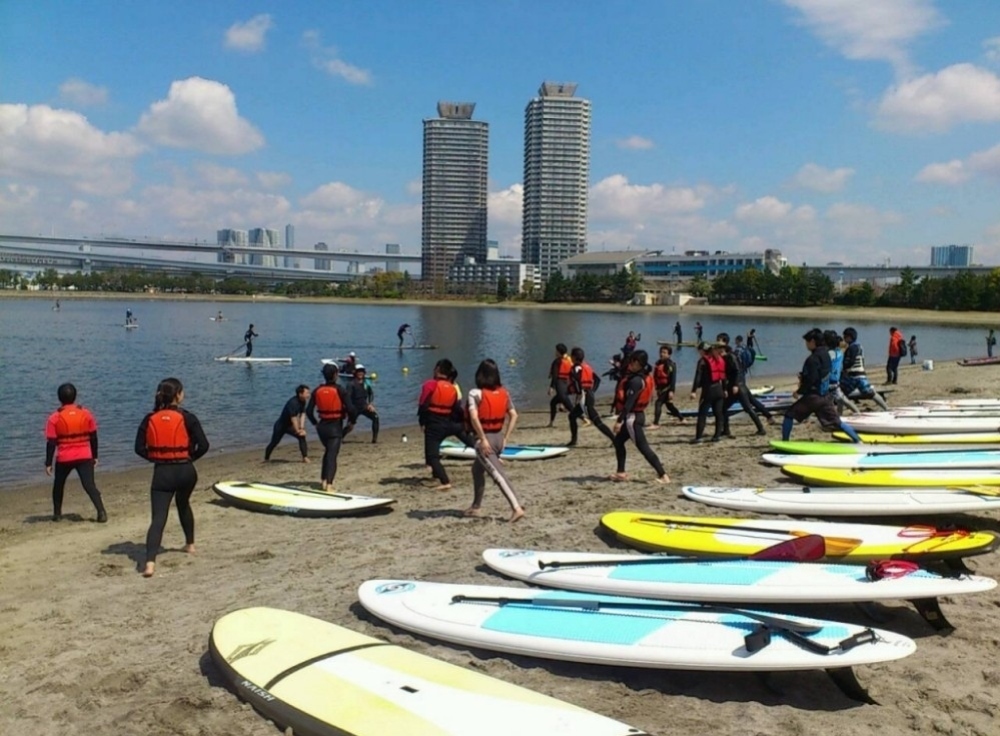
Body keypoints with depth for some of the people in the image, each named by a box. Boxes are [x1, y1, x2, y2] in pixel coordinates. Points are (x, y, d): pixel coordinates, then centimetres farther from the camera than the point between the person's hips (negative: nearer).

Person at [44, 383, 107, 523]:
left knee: (58, 484, 23)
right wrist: (95, 456, 13)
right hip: (85, 456, 1)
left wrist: (48, 463, -1)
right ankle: (101, 512, -19)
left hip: (64, 458, 0)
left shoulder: (55, 418, -6)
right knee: (90, 485, -4)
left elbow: (51, 443, -7)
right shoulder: (86, 413, -1)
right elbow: (93, 437, 4)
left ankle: (57, 514, 28)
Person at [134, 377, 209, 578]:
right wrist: (189, 457, 7)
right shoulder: (186, 417, -6)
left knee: (158, 518, -6)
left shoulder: (149, 419, 0)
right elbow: (203, 445, -9)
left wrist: (156, 457, 11)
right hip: (185, 471, 0)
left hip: (162, 473, 0)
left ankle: (150, 562, -23)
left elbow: (139, 448, -2)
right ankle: (190, 544, 42)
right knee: (183, 505, 29)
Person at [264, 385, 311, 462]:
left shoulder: (302, 401, -8)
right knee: (274, 442, 9)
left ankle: (305, 457, -17)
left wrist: (301, 428, -19)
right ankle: (266, 459, 33)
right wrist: (298, 431, -26)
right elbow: (293, 418, -33)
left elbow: (302, 414, -9)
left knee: (302, 435, -16)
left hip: (289, 425, 6)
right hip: (280, 425, -6)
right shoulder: (293, 403, -33)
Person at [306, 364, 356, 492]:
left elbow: (309, 411, 2)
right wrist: (351, 421, 2)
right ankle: (329, 485, -17)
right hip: (335, 426, -5)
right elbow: (350, 408, -16)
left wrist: (315, 423, 17)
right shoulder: (340, 390, -11)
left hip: (322, 425, 5)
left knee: (328, 451, 25)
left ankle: (323, 480, 23)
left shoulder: (317, 390, 1)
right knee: (332, 454, -5)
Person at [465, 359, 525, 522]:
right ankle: (475, 507, 33)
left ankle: (517, 508, -21)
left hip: (485, 439, -7)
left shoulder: (476, 393, -11)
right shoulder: (504, 392, 5)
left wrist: (483, 439, -18)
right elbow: (514, 415, 3)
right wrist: (505, 438, 6)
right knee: (478, 469, 25)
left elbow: (474, 418, -23)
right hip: (499, 437, 7)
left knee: (498, 475, -10)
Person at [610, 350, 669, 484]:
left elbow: (629, 402, -25)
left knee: (643, 447, -9)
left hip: (632, 417, -11)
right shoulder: (643, 377, 9)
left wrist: (619, 420, -26)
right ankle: (621, 472, 23)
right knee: (618, 440, 19)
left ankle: (663, 475, -10)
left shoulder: (636, 380, -21)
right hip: (636, 415, 11)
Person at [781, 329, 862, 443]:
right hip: (825, 396, 8)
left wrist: (799, 392, -10)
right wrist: (803, 377, 7)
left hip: (813, 396, -8)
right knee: (836, 422, 13)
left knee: (789, 414, 5)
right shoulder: (825, 354, 8)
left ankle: (784, 442, 9)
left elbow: (811, 380, -23)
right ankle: (858, 440, 12)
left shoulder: (813, 358, -19)